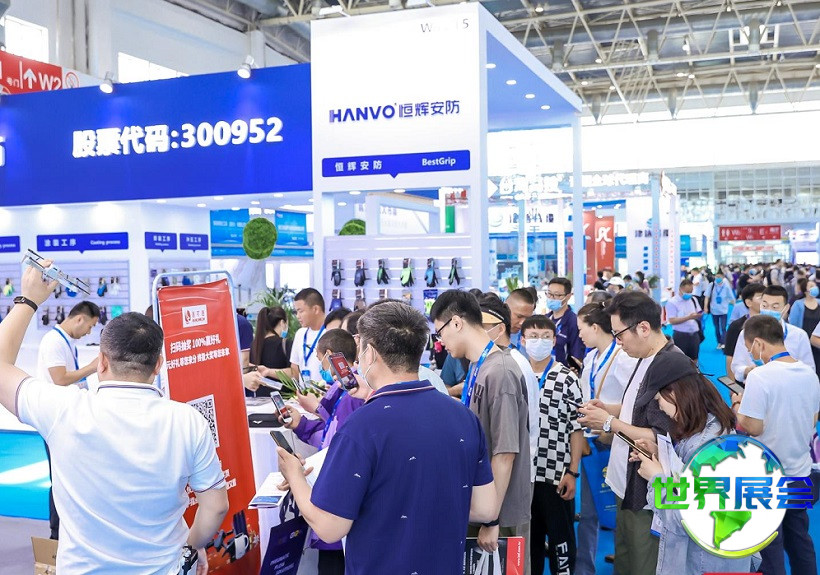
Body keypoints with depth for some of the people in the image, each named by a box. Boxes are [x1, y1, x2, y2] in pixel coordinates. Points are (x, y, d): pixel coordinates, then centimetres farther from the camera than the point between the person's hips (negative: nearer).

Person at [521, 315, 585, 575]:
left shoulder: (566, 379, -5)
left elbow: (577, 428, -5)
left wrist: (572, 472, -10)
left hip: (556, 474, -4)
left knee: (560, 535, 6)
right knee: (528, 536, 15)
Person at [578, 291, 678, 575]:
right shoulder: (646, 359, 7)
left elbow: (662, 438, -26)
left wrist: (610, 422, -17)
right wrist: (608, 408, 5)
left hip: (648, 496, -9)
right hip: (629, 486, 9)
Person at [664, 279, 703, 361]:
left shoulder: (693, 299, 9)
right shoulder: (672, 302, -10)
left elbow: (699, 314, 14)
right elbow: (672, 320, -17)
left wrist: (699, 315, -11)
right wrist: (689, 317, -24)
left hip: (694, 334, 6)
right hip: (680, 335, -6)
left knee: (694, 359, 13)